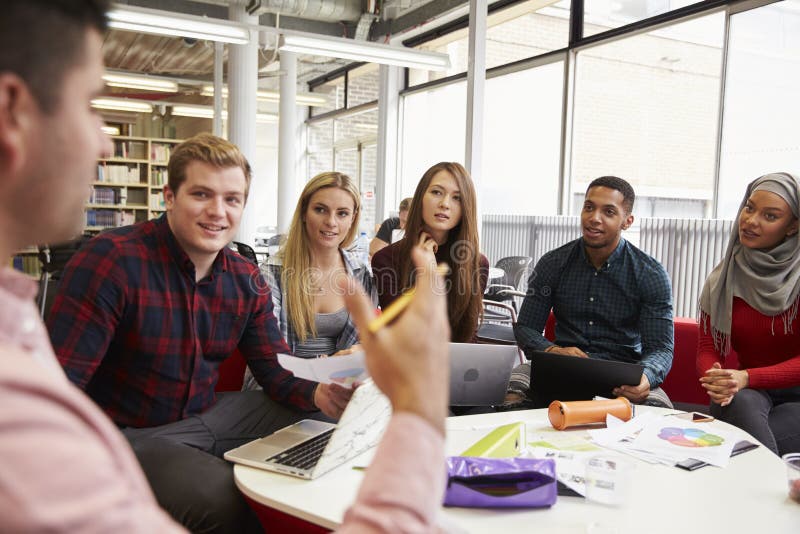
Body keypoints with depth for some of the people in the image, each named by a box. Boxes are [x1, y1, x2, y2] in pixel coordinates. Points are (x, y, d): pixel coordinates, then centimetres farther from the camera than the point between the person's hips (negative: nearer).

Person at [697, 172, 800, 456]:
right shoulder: (723, 278, 4)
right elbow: (707, 348, -1)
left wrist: (747, 378, -28)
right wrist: (715, 378, -26)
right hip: (748, 392, 3)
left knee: (749, 443, -34)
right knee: (740, 402, -34)